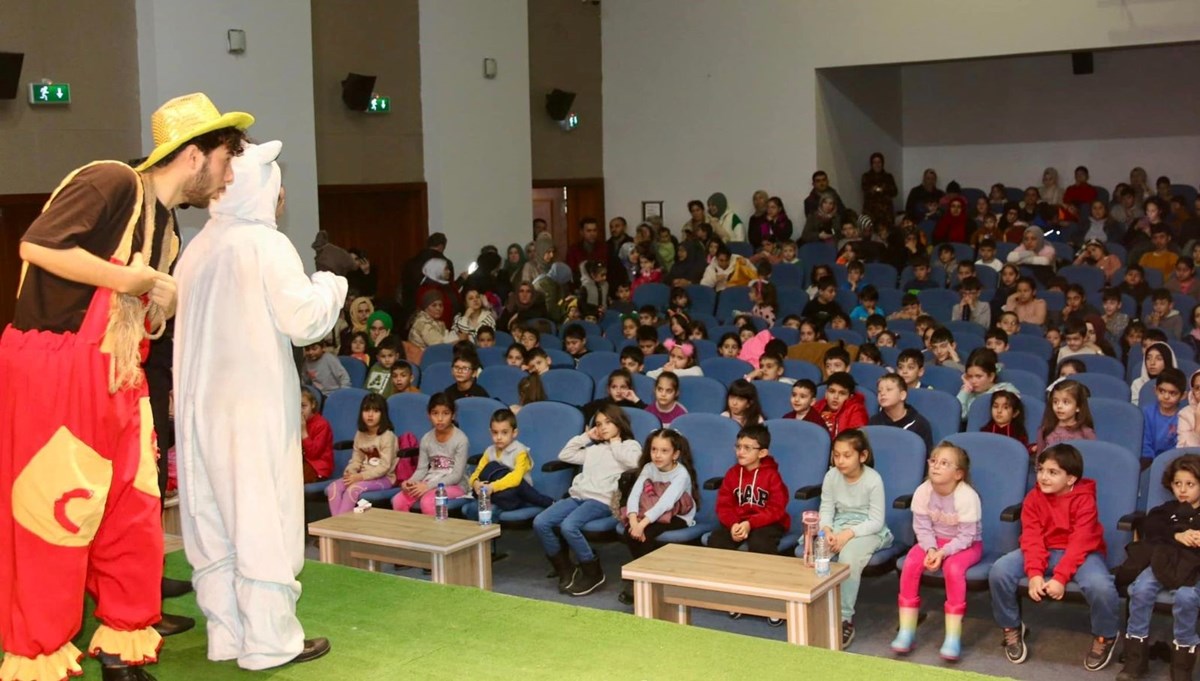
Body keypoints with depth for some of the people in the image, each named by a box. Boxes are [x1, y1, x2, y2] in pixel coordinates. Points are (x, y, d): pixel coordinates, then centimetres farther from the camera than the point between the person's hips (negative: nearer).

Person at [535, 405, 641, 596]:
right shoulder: (593, 448, 30)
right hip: (578, 496, 7)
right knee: (540, 522, -16)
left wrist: (615, 443, 4)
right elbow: (564, 455, 30)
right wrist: (585, 437, 26)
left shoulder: (630, 445, 13)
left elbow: (634, 461, -11)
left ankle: (593, 573, -13)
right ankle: (565, 569, -2)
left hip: (602, 500, -7)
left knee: (568, 526, -33)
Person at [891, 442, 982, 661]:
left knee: (953, 568, -34)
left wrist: (943, 553, -32)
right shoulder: (922, 492, -13)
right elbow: (922, 528, -7)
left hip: (967, 544, -4)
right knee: (911, 563, -22)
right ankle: (906, 632, -14)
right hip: (935, 541, 4)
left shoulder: (967, 496, -25)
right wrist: (930, 549, -25)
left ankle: (953, 638, -24)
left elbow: (966, 537, -22)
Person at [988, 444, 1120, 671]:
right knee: (999, 571, -21)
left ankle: (1104, 637, -2)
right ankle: (1011, 628, 4)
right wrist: (1034, 574, -25)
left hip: (1080, 553, -3)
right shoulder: (1033, 498, -4)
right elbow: (1032, 539, -10)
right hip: (1044, 551, 3)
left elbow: (1079, 543, -21)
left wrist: (1060, 577, -30)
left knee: (1100, 587, -36)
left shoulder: (1084, 499, -15)